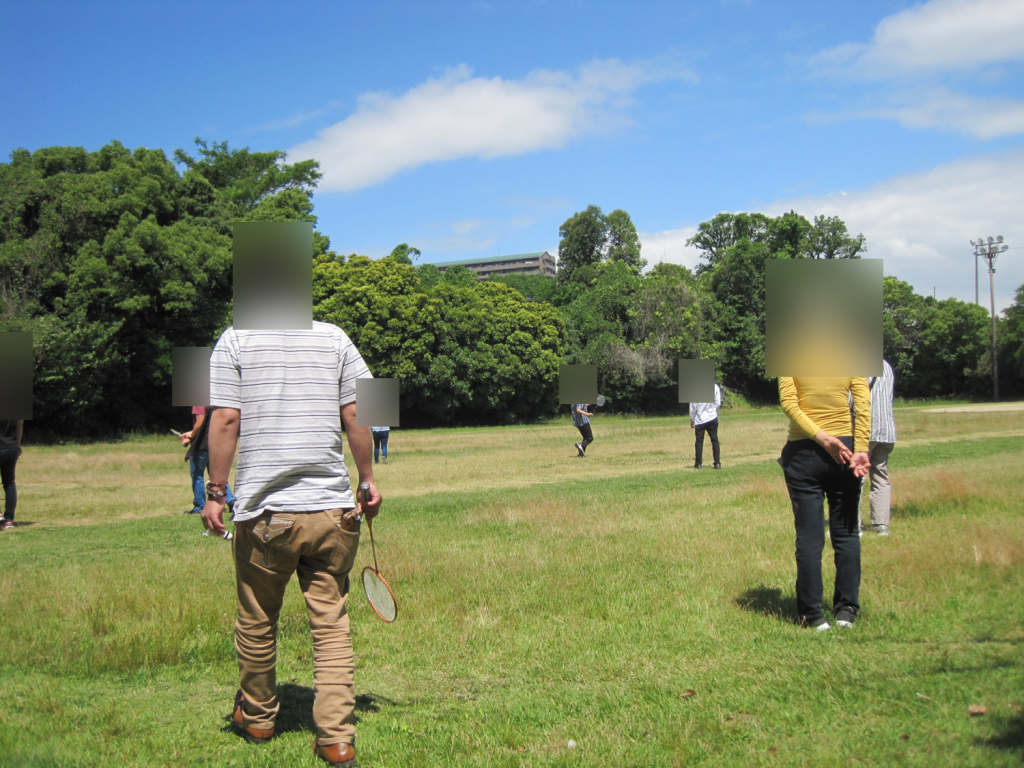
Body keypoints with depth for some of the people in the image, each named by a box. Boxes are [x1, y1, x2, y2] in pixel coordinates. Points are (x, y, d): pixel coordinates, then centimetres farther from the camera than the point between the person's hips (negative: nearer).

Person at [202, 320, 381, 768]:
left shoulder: (234, 340, 1)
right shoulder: (334, 337, 5)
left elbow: (226, 419, -5)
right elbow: (356, 414, 4)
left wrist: (215, 491, 1)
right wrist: (367, 480, 14)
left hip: (264, 512, -1)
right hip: (332, 508, 1)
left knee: (257, 623, 16)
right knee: (331, 624, 5)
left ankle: (256, 719, 33)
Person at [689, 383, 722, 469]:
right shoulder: (715, 387, -6)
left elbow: (693, 408, -6)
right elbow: (718, 403, 1)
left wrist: (692, 420, 5)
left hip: (700, 420, -2)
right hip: (712, 418, 2)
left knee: (699, 441, 5)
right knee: (715, 440, 8)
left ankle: (698, 464, 7)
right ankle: (717, 463, 4)